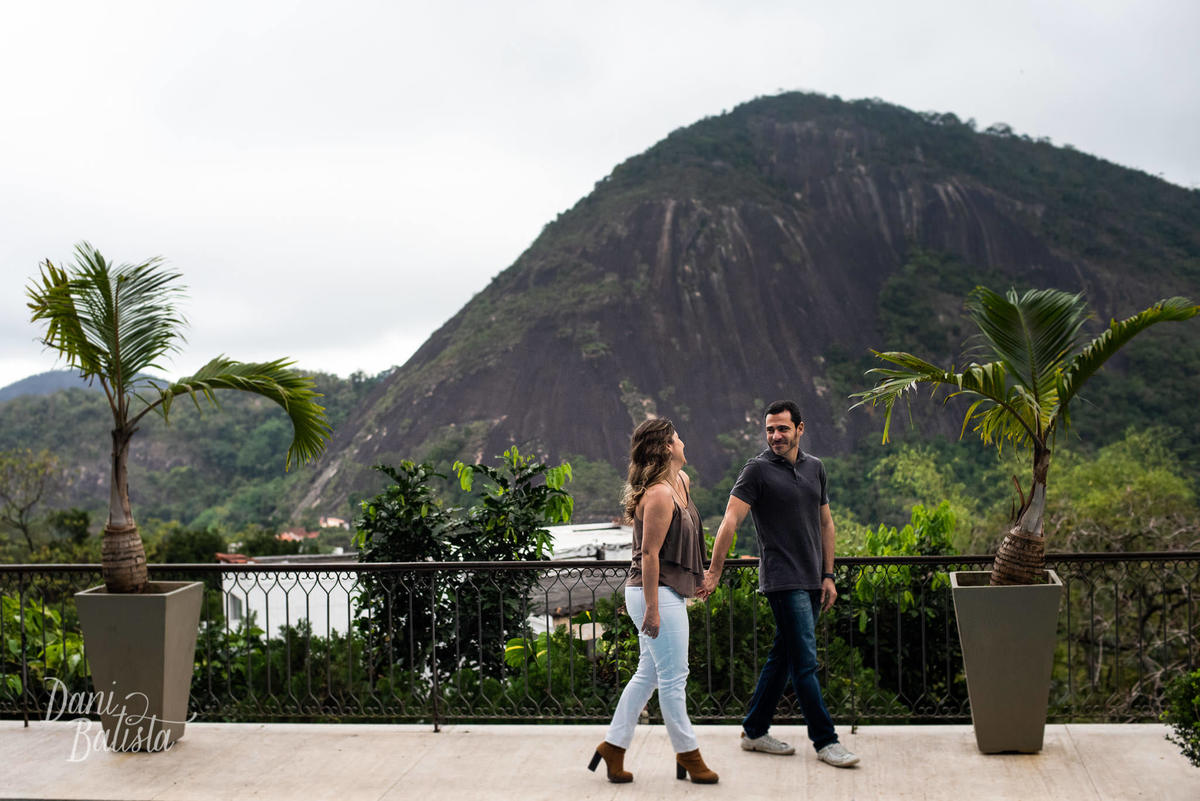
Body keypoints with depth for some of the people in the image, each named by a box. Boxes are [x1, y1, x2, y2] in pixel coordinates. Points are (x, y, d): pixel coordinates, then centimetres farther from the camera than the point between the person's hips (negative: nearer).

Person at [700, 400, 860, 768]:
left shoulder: (815, 468, 12)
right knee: (805, 662, -8)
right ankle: (825, 741, -1)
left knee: (782, 658, 12)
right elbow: (730, 521, -12)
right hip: (782, 581, -6)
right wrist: (713, 573, -17)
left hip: (811, 581, 6)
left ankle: (754, 731, 22)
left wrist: (828, 576, 13)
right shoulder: (758, 470, -7)